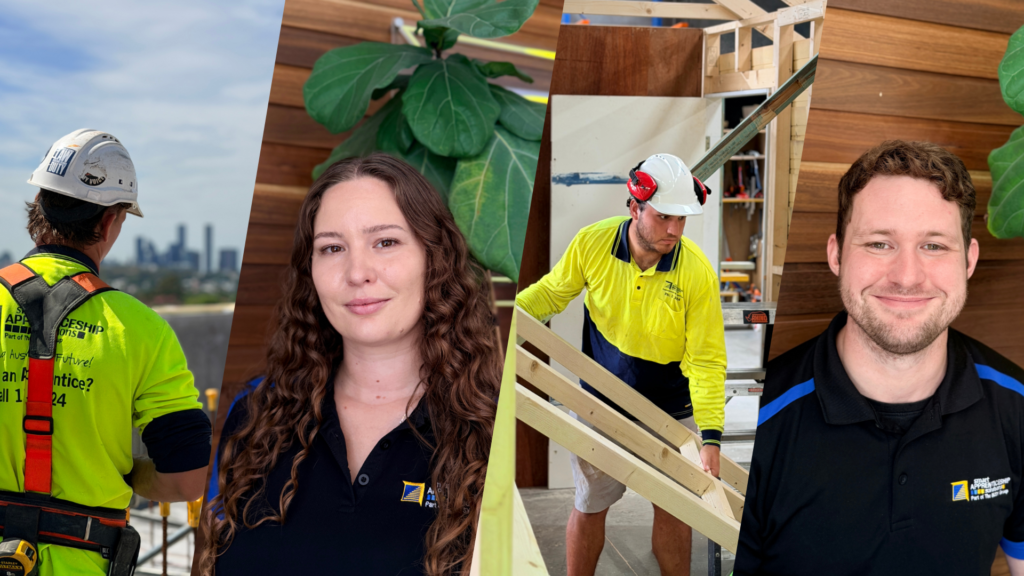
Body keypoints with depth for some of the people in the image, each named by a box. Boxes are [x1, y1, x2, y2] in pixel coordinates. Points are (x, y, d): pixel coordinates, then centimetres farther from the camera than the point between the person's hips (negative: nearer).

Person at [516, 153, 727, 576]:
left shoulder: (697, 271, -22)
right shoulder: (592, 243, -17)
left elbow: (706, 361, -18)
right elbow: (552, 291, 1)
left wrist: (711, 437, -26)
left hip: (670, 413, -1)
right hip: (600, 406, 1)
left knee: (673, 508, 12)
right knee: (589, 506, 15)